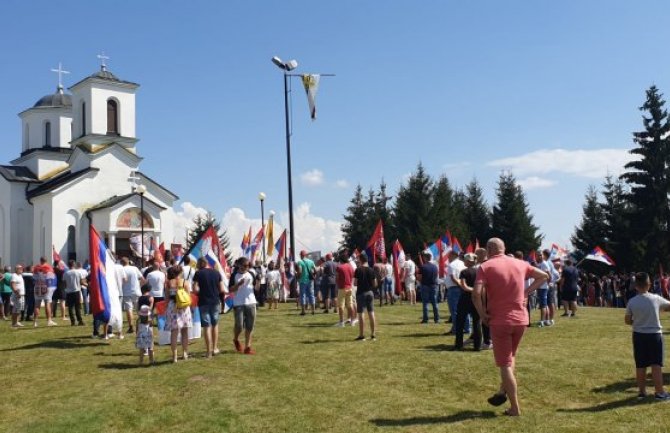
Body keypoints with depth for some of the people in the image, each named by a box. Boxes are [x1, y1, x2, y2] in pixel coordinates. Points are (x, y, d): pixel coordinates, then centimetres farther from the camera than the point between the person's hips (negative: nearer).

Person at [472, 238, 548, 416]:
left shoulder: (486, 267, -9)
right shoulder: (520, 264, 6)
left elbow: (476, 294, -21)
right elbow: (543, 276, 19)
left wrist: (483, 315, -8)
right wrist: (526, 292, 14)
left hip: (499, 321, -4)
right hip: (521, 319, 5)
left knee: (505, 365, 5)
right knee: (510, 357, 26)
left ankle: (515, 408, 7)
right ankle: (503, 391, 19)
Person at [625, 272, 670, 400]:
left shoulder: (632, 302, -7)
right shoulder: (656, 299, -10)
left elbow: (627, 320, 0)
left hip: (638, 335, 2)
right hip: (654, 334, -2)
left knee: (640, 365, 9)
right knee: (656, 365, 3)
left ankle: (642, 391, 16)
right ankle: (659, 392, 6)